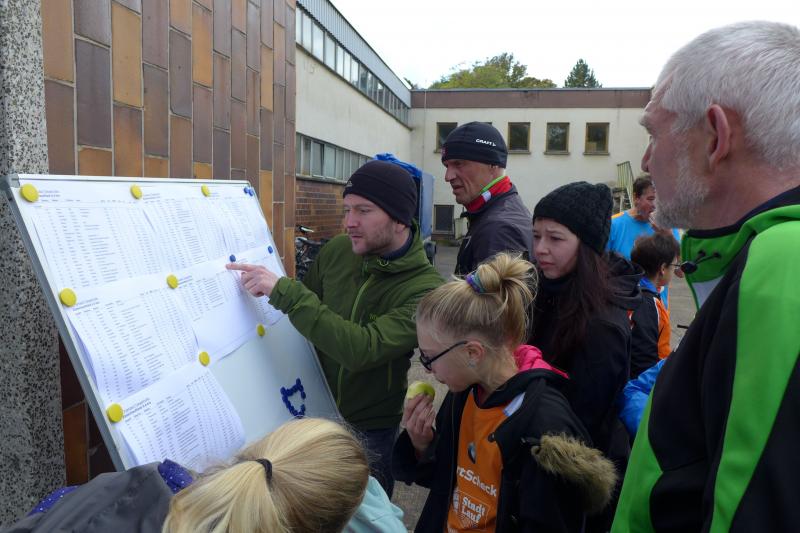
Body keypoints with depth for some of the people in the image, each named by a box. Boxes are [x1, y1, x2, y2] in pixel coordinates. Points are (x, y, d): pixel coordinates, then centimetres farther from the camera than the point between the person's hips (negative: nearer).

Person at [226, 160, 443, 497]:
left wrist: (284, 291, -35)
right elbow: (304, 318, 8)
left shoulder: (425, 289, -23)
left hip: (368, 430, -4)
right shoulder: (336, 251, -9)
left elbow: (362, 349, -35)